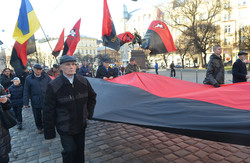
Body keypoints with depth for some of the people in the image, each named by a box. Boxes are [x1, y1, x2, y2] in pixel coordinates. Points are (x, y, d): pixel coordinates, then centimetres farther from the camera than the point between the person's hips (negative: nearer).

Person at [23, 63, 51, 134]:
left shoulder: (46, 77, 2)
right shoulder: (29, 78, 0)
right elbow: (26, 91, 1)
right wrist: (26, 102, -1)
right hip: (35, 101, 0)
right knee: (37, 116, 14)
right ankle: (39, 128, 35)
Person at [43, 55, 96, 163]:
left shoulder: (83, 81, -4)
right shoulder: (53, 86, -16)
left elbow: (92, 97, 12)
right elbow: (48, 111, -11)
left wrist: (89, 113, 4)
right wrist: (49, 132, -8)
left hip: (81, 124, 4)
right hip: (65, 128, -4)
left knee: (80, 150, 18)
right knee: (70, 151, -2)